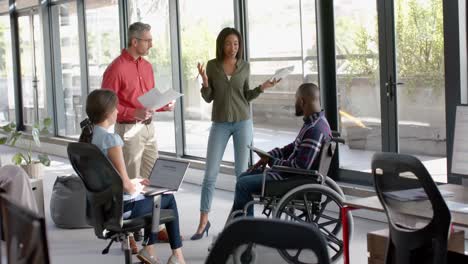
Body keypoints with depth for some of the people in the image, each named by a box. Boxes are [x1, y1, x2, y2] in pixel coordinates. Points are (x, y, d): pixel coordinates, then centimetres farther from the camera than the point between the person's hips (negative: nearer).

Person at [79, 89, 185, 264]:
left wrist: (134, 183, 12)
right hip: (121, 206, -8)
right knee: (168, 198, 17)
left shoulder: (86, 136, 1)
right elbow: (126, 185, -22)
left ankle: (149, 250, 30)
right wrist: (137, 185, -1)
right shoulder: (111, 139, -24)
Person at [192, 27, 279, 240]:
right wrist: (205, 82, -17)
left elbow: (246, 97, 10)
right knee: (210, 173, -4)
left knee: (242, 171, 4)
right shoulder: (212, 65, -1)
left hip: (243, 122, 1)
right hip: (220, 124, -1)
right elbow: (208, 98, 1)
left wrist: (262, 88, -5)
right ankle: (203, 221, 5)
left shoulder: (244, 66, 2)